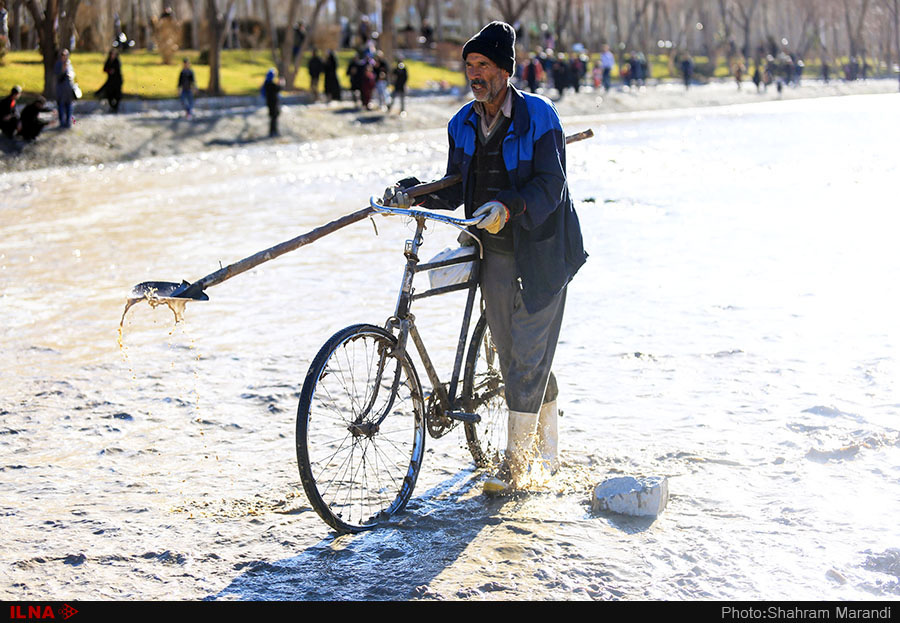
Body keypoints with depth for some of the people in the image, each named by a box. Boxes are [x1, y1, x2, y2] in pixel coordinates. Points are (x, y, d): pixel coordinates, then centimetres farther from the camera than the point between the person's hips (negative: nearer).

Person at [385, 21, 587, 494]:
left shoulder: (538, 116, -12)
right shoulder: (463, 124, 5)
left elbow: (550, 185, -19)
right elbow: (456, 191, 7)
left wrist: (508, 206, -35)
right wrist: (413, 193, -11)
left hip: (541, 250, -6)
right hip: (494, 251, 6)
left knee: (528, 353, -7)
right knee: (511, 353, 10)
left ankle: (516, 461, -1)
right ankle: (545, 448, 26)